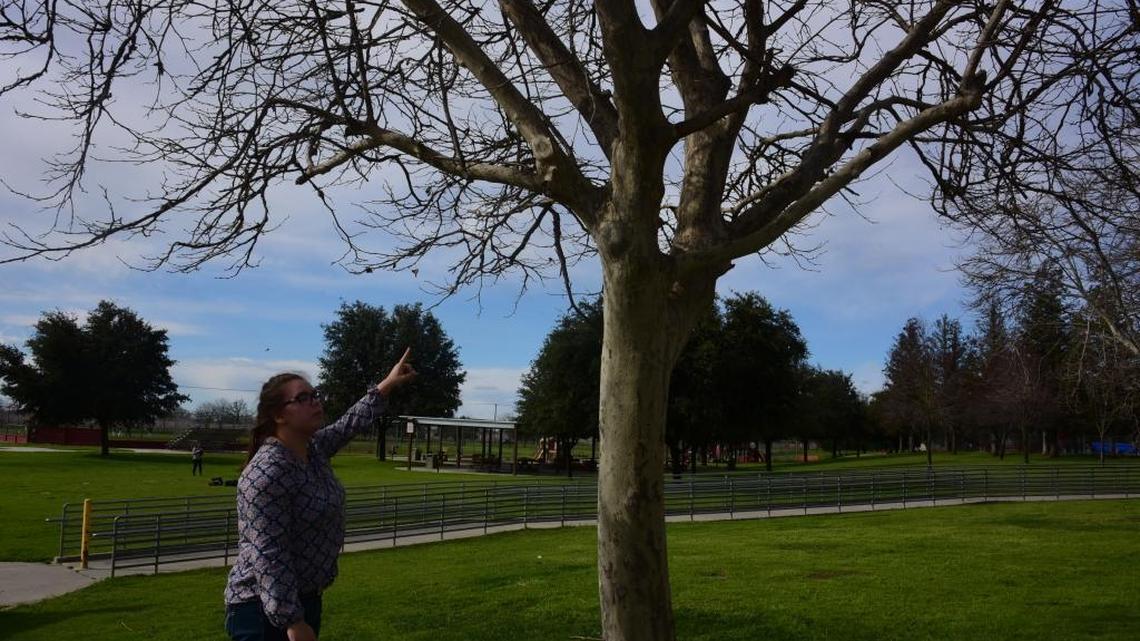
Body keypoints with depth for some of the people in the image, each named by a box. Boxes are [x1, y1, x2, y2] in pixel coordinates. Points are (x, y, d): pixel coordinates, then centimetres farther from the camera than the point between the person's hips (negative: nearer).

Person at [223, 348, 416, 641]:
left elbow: (348, 425, 22)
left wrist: (386, 386, 25)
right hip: (266, 610, -9)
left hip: (305, 598, 9)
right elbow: (267, 556, -27)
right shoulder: (266, 473, -25)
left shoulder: (314, 448, 3)